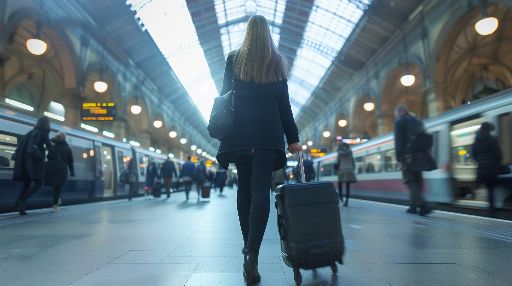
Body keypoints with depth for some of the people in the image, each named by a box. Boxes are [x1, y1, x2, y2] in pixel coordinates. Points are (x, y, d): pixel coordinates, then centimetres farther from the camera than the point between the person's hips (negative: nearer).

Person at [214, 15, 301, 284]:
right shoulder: (277, 62, 10)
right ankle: (252, 254, -18)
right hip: (269, 133, -1)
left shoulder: (234, 59, 10)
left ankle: (248, 245, 20)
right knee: (261, 189, -8)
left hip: (239, 131, 1)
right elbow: (284, 103, 7)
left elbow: (224, 95, 7)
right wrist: (292, 137, 9)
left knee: (244, 188, 11)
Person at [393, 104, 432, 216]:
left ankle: (424, 206, -19)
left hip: (408, 155, -6)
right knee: (417, 181, 11)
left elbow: (398, 141, -8)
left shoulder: (400, 121, 2)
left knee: (410, 181, -5)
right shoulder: (417, 121, 22)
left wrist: (399, 158, -10)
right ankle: (414, 206, 11)